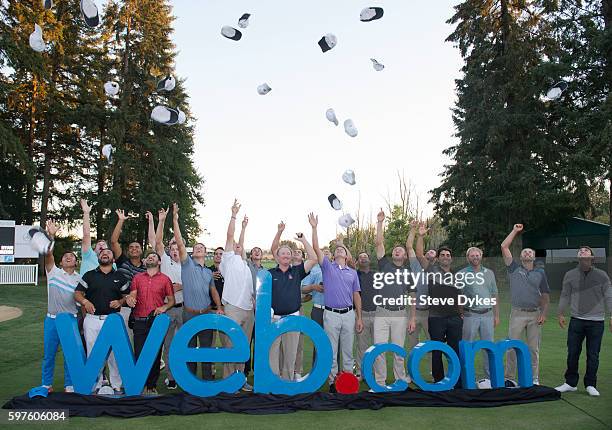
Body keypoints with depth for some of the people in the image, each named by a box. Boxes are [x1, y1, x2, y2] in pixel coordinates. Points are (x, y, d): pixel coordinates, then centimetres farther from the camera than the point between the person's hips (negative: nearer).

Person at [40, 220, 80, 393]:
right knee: (49, 353, 9)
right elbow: (48, 254, -12)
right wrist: (51, 235, -26)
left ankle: (69, 385, 19)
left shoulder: (79, 279, 6)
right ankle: (46, 384, 24)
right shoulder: (54, 272, 3)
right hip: (52, 319, 0)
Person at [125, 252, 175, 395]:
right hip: (140, 322, 1)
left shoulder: (165, 279, 6)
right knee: (139, 353, 0)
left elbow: (171, 300, 8)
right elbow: (132, 295, 6)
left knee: (155, 354, 3)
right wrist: (130, 299, -17)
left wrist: (164, 307, -11)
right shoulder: (137, 277, 11)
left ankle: (152, 386, 15)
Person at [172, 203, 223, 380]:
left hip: (207, 314, 3)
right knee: (190, 349, 5)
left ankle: (208, 379, 15)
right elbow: (180, 242, -10)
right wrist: (175, 220, -18)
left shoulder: (209, 272, 13)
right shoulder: (187, 264, 0)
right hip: (190, 314, -3)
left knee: (207, 348, 6)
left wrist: (219, 308, 8)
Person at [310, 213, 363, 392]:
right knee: (331, 351, 3)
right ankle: (333, 381, 13)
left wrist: (359, 317, 6)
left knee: (348, 351, 9)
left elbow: (356, 295, 11)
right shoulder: (327, 267, 6)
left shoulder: (353, 272, 12)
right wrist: (314, 228, -12)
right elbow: (316, 248, -6)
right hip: (331, 314, -2)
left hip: (349, 314, 2)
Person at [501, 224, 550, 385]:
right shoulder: (514, 269, 7)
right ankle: (509, 377, 7)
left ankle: (534, 378, 16)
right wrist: (515, 231, 5)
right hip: (517, 313, -1)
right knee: (513, 347, 0)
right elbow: (504, 247, -1)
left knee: (534, 349, 7)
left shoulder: (540, 273, 12)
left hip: (535, 314, 2)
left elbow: (545, 295, 10)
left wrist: (543, 313, -2)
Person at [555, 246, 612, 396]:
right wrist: (561, 314, 9)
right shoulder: (570, 275, 4)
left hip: (596, 322, -1)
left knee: (593, 355, 5)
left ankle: (590, 385, 20)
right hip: (576, 320, 1)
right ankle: (570, 383, 18)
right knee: (572, 353, 5)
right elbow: (565, 296, 10)